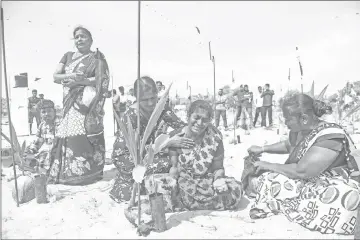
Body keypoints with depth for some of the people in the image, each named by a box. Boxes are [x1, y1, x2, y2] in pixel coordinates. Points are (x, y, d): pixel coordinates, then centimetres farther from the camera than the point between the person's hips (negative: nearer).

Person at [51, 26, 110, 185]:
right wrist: (70, 76, -11)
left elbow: (102, 81, -11)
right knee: (68, 135, 2)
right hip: (69, 104, 5)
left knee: (84, 136, -11)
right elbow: (55, 76, 10)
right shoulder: (68, 56, 19)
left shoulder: (97, 58, 3)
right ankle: (67, 172, 10)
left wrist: (79, 81, -17)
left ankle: (86, 172, -5)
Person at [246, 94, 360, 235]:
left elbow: (301, 171, -31)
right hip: (308, 183, 7)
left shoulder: (330, 137, -25)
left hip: (334, 192, -7)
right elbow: (288, 146, 26)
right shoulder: (299, 131, 0)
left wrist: (269, 166, -18)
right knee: (255, 181, -7)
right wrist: (262, 149, 18)